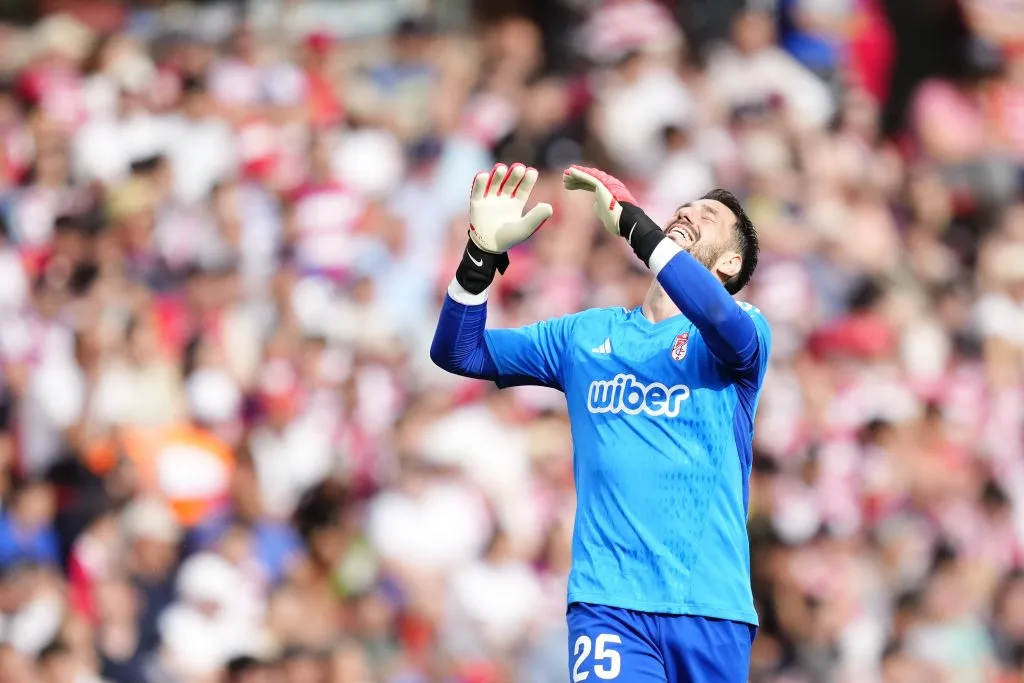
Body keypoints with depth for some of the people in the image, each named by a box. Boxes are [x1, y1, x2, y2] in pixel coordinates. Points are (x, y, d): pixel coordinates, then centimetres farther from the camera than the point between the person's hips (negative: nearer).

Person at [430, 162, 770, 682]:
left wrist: (629, 219, -20)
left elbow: (722, 318, -19)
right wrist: (484, 253, -3)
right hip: (608, 599, 1)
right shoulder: (586, 335, 17)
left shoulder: (743, 332, 6)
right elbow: (458, 352, 14)